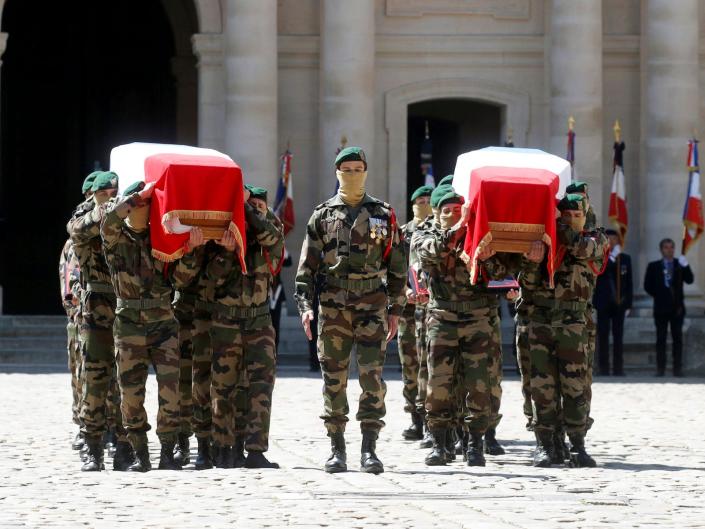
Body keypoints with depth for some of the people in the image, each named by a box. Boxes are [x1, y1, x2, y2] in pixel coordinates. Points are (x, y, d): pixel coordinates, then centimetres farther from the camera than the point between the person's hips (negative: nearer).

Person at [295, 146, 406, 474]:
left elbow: (396, 266, 10)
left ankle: (369, 450, -5)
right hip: (332, 308, 1)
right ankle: (337, 449, 9)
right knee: (333, 379, 2)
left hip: (372, 306, -1)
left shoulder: (383, 215, 8)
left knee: (373, 377, -8)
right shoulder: (322, 215, 9)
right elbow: (307, 265, 8)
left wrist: (395, 310, 5)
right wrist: (305, 305, -3)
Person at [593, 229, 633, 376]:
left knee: (618, 336, 1)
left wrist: (628, 304, 6)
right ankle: (604, 368, -1)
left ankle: (618, 369, 2)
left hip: (619, 303, 2)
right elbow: (598, 272, -18)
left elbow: (629, 283, 11)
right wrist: (612, 258, -22)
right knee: (603, 336, -3)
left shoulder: (625, 259, 11)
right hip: (604, 303, -2)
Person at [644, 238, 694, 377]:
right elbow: (648, 286, 6)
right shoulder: (654, 266, 5)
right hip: (661, 308, 0)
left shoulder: (680, 264, 6)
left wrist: (685, 266, -22)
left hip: (677, 307, 0)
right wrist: (658, 295, 0)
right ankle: (660, 369, 2)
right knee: (661, 338, 1)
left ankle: (677, 368, 0)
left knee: (677, 338, -1)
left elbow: (689, 280, -8)